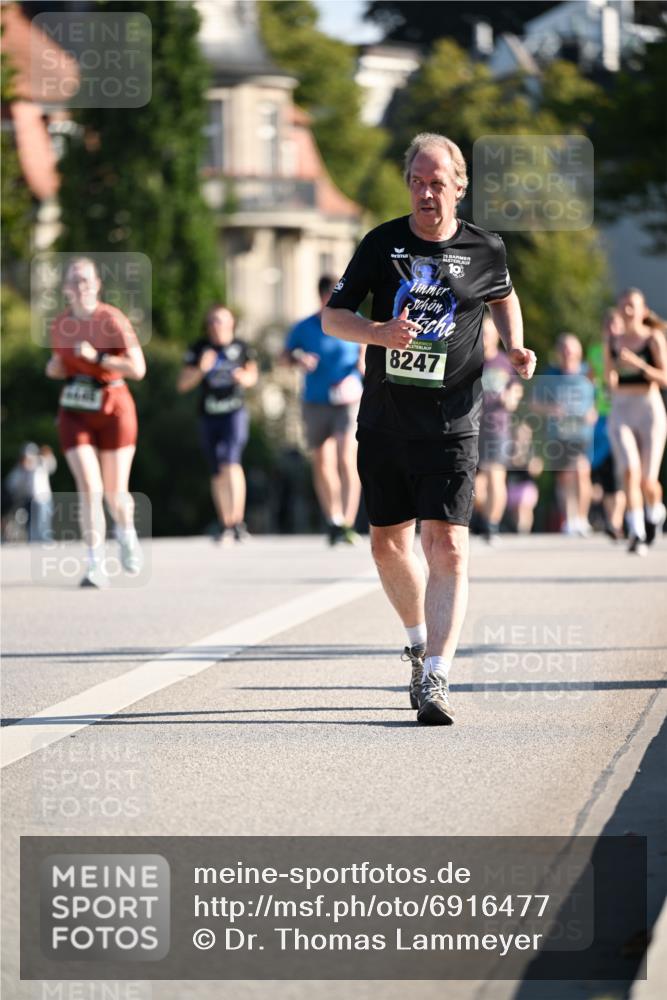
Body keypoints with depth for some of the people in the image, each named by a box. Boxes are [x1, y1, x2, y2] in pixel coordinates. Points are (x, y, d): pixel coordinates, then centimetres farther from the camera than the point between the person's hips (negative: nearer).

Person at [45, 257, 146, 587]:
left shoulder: (113, 320, -13)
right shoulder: (60, 324, 2)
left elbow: (137, 368, -19)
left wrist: (97, 357, -26)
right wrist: (55, 368, -3)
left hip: (113, 410, -3)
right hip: (75, 413, 3)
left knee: (115, 492, 6)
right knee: (89, 488, -13)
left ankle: (126, 533, 41)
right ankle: (95, 565, -11)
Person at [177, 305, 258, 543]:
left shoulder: (241, 348, 1)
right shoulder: (198, 349, 2)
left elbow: (252, 375, 13)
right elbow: (182, 384, 1)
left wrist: (244, 377, -10)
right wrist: (201, 369, -16)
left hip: (235, 413, -3)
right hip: (208, 416, 3)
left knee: (230, 463, -20)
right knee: (217, 473, 8)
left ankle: (238, 521, -22)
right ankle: (225, 525, 18)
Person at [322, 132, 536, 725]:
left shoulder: (484, 250, 1)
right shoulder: (382, 244, 1)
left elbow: (504, 297, 23)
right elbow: (332, 318, 2)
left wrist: (516, 347, 4)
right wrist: (379, 332, -18)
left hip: (451, 425, -3)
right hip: (384, 421, 3)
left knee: (448, 548, -14)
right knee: (388, 544, 12)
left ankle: (435, 680, -19)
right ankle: (421, 641, 37)